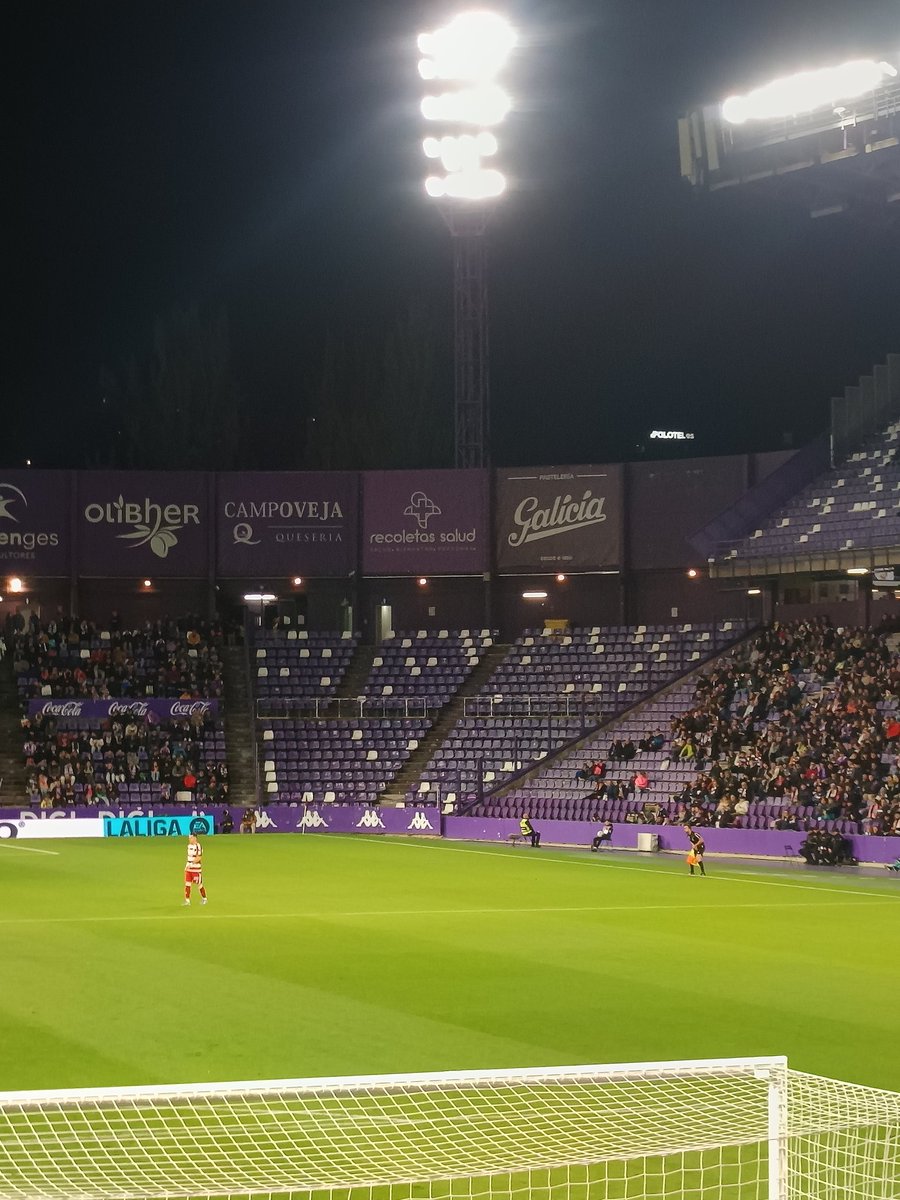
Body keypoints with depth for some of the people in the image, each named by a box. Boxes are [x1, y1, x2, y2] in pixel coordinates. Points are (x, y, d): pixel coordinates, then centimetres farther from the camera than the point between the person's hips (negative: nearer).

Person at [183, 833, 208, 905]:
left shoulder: (198, 846, -15)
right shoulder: (189, 846, 11)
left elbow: (198, 858, -21)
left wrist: (191, 864, -27)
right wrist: (186, 866, 15)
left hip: (196, 869, -7)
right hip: (188, 869, 7)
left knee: (199, 884, 4)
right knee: (187, 884, 0)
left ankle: (204, 899, 21)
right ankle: (187, 900, 3)